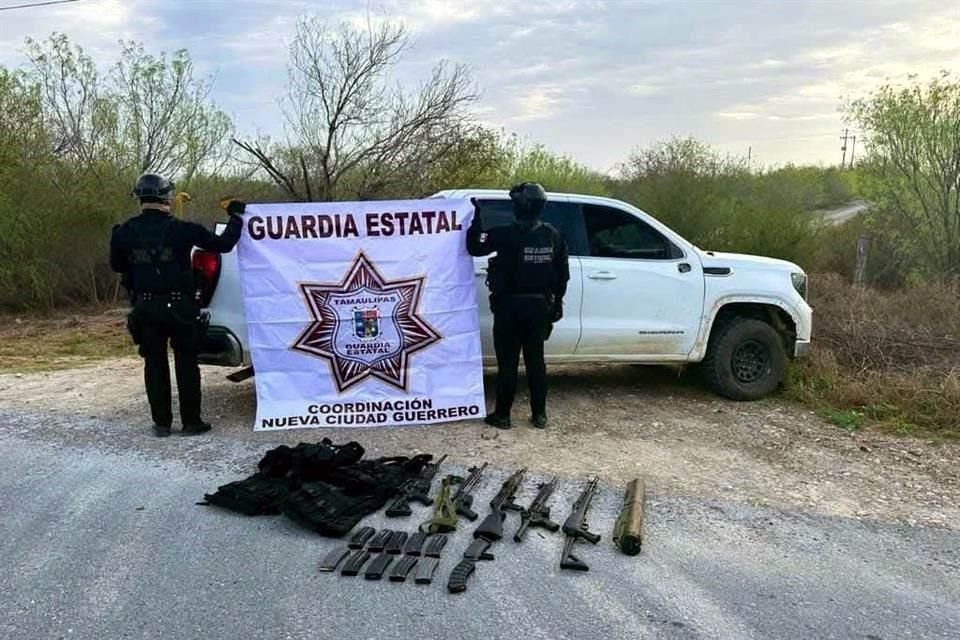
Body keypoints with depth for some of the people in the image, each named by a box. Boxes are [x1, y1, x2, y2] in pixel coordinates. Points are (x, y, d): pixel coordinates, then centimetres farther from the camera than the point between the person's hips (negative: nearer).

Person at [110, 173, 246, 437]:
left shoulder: (124, 232, -2)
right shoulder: (182, 229, -11)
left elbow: (117, 265, 12)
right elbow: (224, 244, -3)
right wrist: (236, 216, 10)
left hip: (146, 307, 3)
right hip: (179, 306, -3)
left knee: (155, 365, 12)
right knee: (186, 364, 7)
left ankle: (161, 423, 16)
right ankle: (191, 422, 11)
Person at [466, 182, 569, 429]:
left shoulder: (507, 235, -14)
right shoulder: (553, 236, 2)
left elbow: (475, 247, -6)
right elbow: (562, 274, 8)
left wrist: (476, 217, 2)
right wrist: (556, 302, 18)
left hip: (510, 304, -4)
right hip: (540, 305, 4)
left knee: (508, 362, 2)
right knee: (535, 360, 11)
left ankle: (502, 415, 8)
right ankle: (539, 414, 16)